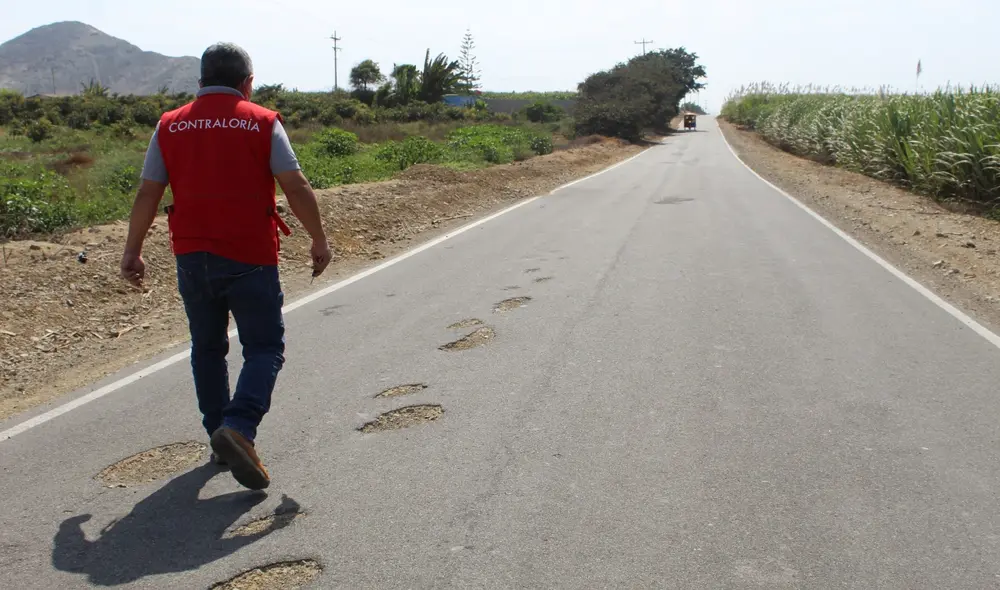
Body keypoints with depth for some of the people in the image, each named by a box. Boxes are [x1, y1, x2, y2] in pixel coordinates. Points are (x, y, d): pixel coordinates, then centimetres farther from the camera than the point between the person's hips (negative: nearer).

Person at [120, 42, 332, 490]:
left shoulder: (170, 126, 6)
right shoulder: (262, 123, -3)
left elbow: (147, 194, 5)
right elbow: (296, 188, -7)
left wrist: (132, 251, 14)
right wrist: (319, 240, 3)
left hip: (191, 258, 4)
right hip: (249, 258, -3)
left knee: (207, 349, 18)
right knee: (265, 348, 4)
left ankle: (219, 436, 22)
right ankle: (238, 427, -16)